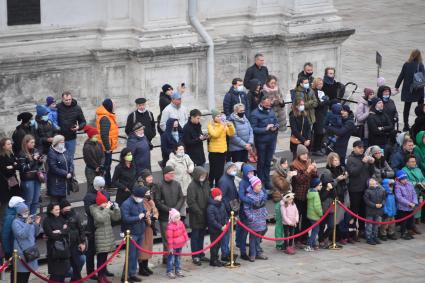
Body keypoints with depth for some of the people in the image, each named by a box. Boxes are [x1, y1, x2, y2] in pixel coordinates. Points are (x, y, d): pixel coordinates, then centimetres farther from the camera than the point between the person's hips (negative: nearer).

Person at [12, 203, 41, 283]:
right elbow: (21, 235, -22)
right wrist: (27, 224, -25)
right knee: (21, 273, -8)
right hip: (21, 251, -7)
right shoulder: (16, 222, -10)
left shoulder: (30, 220, 10)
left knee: (28, 271, 13)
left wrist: (37, 224, 1)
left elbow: (35, 234, 16)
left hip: (30, 251, 7)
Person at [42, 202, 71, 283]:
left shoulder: (61, 219, 12)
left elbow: (67, 230, 2)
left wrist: (59, 232, -14)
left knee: (64, 268, 6)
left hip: (64, 247, 6)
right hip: (54, 248, -6)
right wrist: (63, 232, -3)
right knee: (55, 270, -5)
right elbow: (51, 235, -14)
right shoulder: (47, 221, -6)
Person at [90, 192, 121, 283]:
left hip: (108, 235, 6)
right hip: (101, 237, -6)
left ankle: (104, 275, 19)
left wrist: (116, 208, -5)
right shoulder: (95, 210, -9)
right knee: (101, 257, -5)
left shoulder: (107, 209, 8)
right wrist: (106, 209, -21)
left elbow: (116, 217, 9)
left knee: (105, 257, 12)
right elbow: (100, 218, -26)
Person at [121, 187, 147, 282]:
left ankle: (132, 274, 23)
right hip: (132, 234, -8)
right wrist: (138, 217, -16)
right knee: (131, 255, -5)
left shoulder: (140, 202, 9)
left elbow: (144, 212, 24)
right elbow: (126, 219, -23)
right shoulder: (126, 204, -15)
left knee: (137, 255, 13)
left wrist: (144, 215, 0)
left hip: (140, 232, 8)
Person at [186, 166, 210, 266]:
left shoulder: (206, 184, 7)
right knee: (195, 236, 1)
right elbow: (191, 202, -19)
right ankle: (195, 257, 7)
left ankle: (201, 255, 26)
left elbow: (209, 197, 17)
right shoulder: (192, 186, -15)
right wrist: (199, 212, -20)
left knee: (201, 235, 16)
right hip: (196, 216, -7)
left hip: (204, 215, 7)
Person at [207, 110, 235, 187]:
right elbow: (215, 134, -22)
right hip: (214, 151, -5)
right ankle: (210, 186, 7)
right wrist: (222, 126, -26)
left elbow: (231, 134, 2)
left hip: (223, 150, 5)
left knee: (220, 170, 10)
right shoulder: (210, 125, -7)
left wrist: (231, 126, -14)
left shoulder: (224, 124, 7)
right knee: (213, 170, -2)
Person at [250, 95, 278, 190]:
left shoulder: (271, 111, 5)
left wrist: (275, 127, -8)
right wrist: (265, 129, -24)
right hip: (261, 141, -5)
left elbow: (276, 122, 15)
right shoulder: (255, 114, -13)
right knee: (261, 162, 6)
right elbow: (253, 129, -18)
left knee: (268, 162, 13)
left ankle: (267, 182, 23)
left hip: (271, 140, 5)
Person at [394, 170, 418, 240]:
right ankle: (403, 233, 16)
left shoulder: (410, 184, 4)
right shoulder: (397, 187, -14)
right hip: (402, 208, -6)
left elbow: (414, 194, 5)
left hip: (410, 208, 6)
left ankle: (408, 232, 29)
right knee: (404, 222, 3)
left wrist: (414, 202, -11)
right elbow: (399, 197, -21)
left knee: (410, 221, 15)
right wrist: (409, 203, -23)